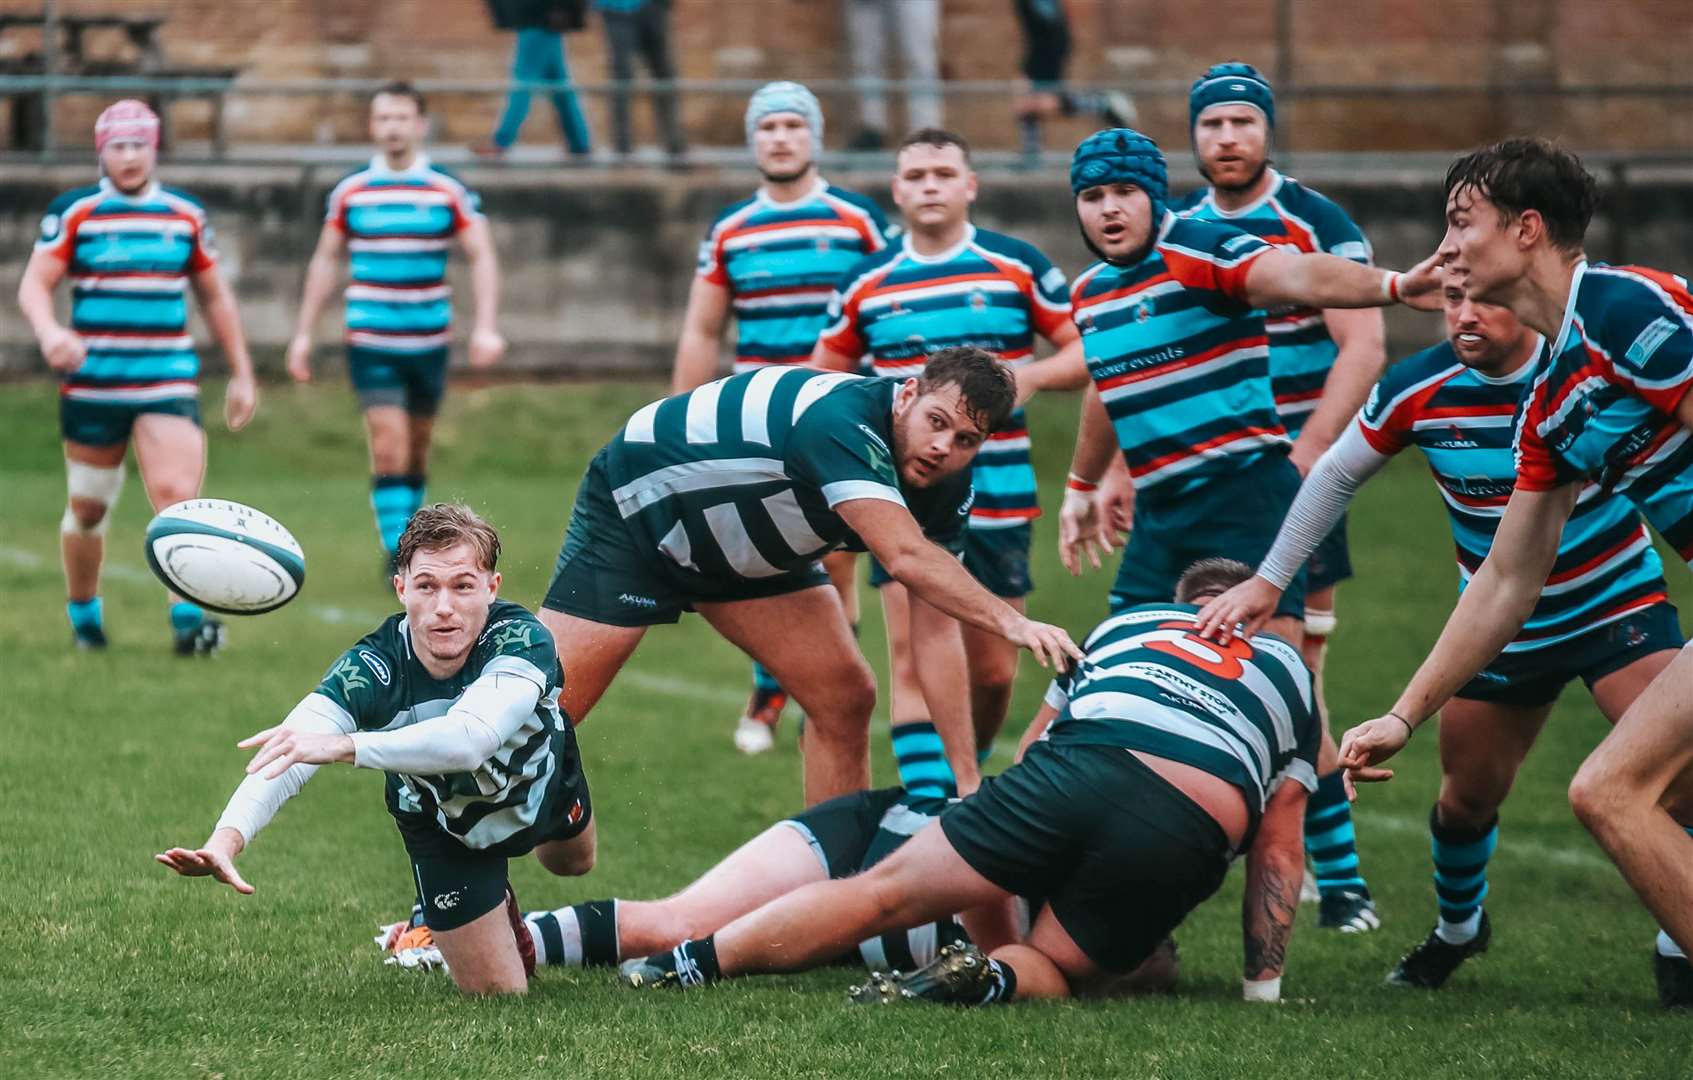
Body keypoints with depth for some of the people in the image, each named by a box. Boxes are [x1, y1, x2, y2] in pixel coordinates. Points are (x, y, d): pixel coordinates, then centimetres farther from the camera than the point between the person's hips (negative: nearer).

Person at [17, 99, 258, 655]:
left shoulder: (186, 214, 8)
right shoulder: (73, 212, 0)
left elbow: (214, 297, 18)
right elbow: (34, 284, -5)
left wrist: (241, 373, 17)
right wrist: (48, 332, -27)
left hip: (168, 381, 1)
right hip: (91, 384, -1)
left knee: (177, 494, -17)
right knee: (88, 508, 8)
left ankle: (187, 619, -20)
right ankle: (83, 616, 28)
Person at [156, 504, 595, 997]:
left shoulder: (521, 639, -43)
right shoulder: (370, 668, -40)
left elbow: (474, 736, -64)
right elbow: (281, 760, -53)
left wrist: (343, 745, -78)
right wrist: (228, 836, -76)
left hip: (540, 776, 1)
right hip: (441, 821, -1)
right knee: (497, 993, 5)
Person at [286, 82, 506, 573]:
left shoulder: (448, 191, -1)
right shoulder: (350, 191, 2)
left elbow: (482, 256, -2)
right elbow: (325, 261, 10)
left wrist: (486, 327, -15)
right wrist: (303, 333, 8)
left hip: (429, 342, 1)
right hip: (370, 343, -1)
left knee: (417, 451, 10)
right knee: (389, 445, -13)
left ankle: (406, 545, 25)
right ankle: (396, 551, -12)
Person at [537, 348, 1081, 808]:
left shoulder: (944, 488, -13)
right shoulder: (841, 421, -38)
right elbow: (906, 557, -49)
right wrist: (1011, 622, -59)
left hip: (750, 553, 8)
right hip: (631, 511, -8)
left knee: (846, 699, -2)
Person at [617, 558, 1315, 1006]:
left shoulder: (1126, 623, 35)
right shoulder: (1290, 670, 31)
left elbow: (1035, 746, 41)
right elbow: (1278, 852, 24)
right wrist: (1262, 989, 24)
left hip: (1077, 769, 1)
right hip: (1189, 837, -1)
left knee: (883, 893, 7)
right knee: (1053, 969, 16)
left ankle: (691, 962, -5)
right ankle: (989, 980, -18)